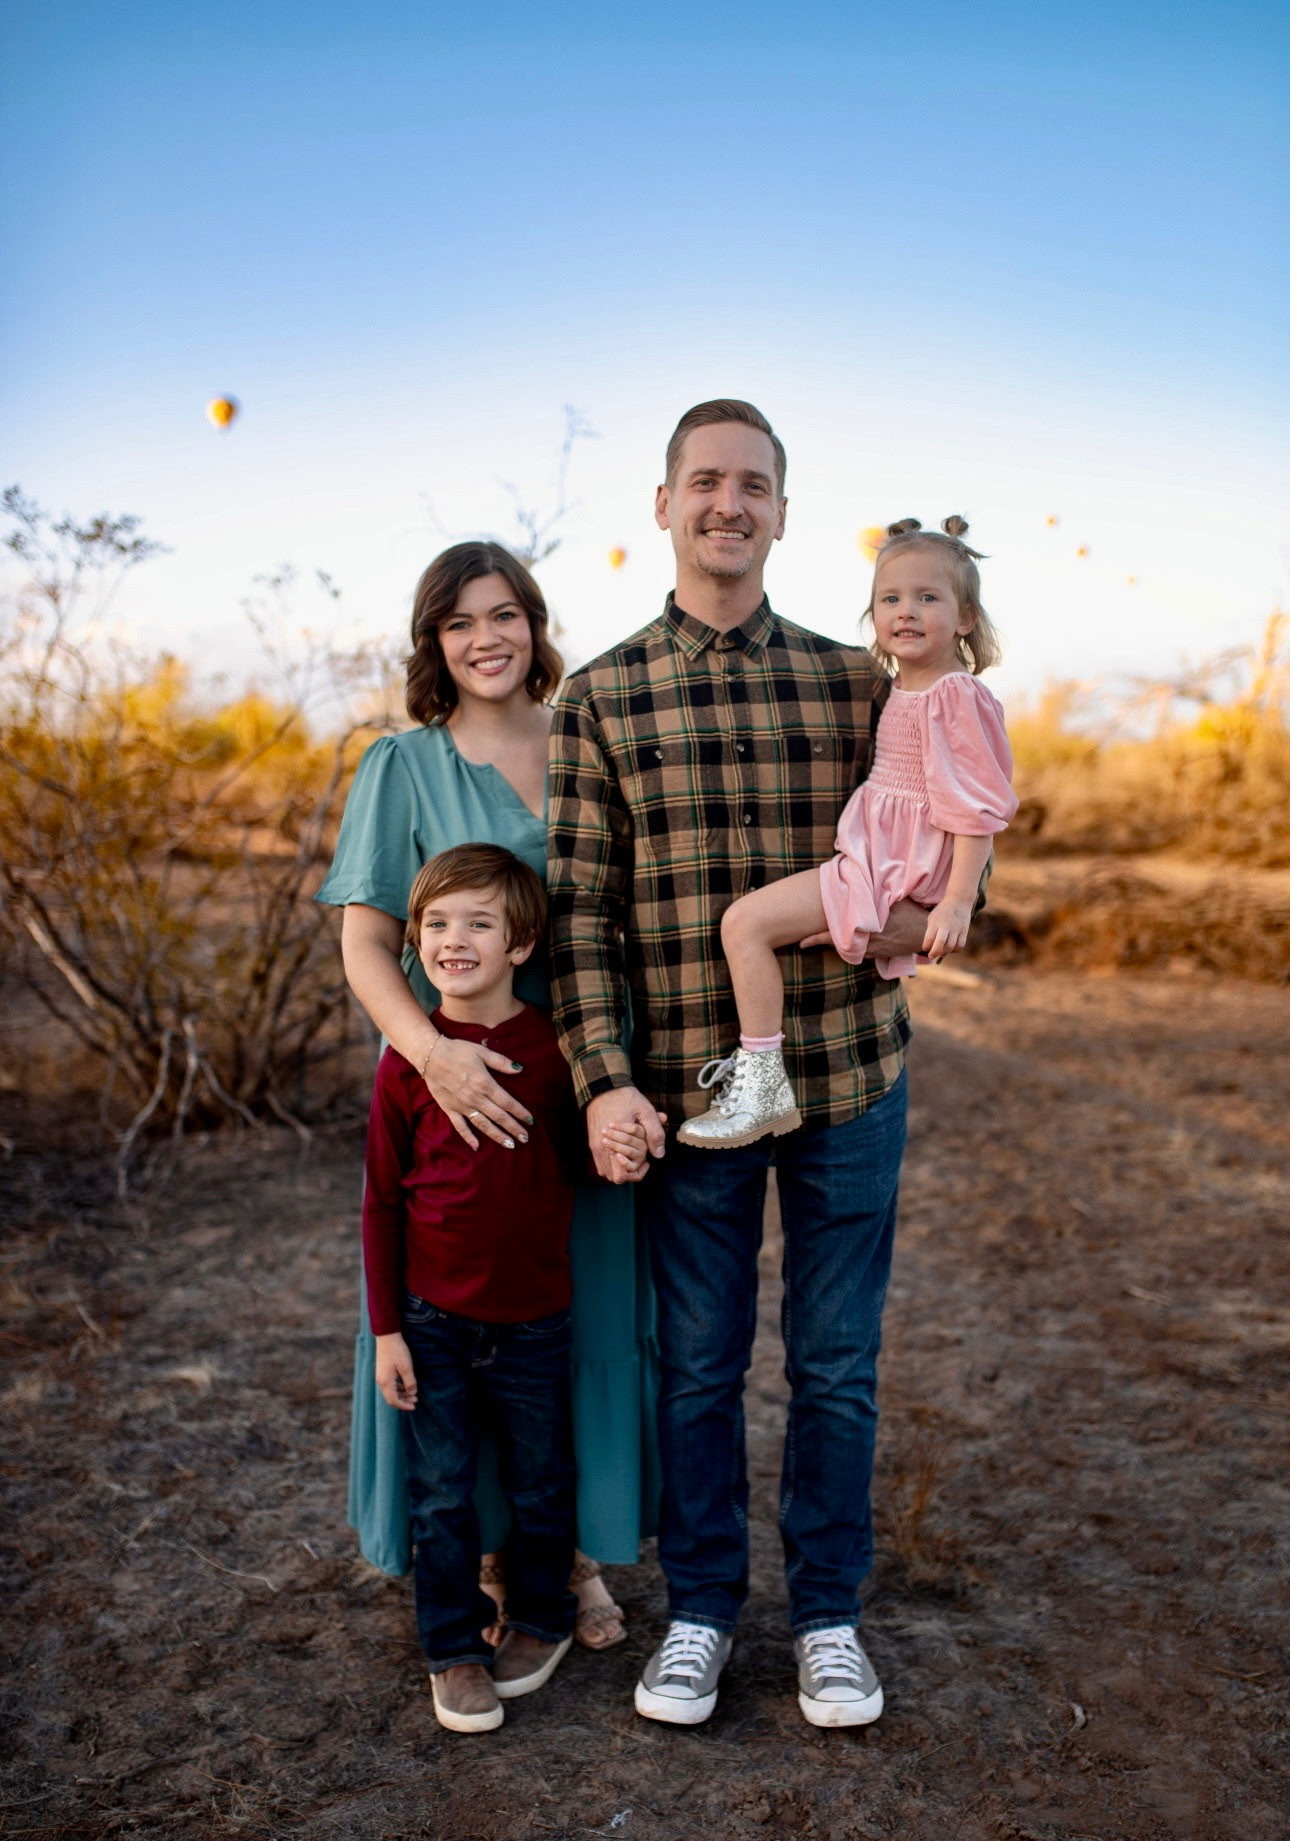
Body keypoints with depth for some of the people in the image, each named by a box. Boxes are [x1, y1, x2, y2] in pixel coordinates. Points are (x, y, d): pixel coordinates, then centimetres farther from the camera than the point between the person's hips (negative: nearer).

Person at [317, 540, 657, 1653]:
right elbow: (367, 944, -7)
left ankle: (579, 1550, 29)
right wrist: (429, 1051, -25)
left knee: (591, 1311, 10)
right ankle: (484, 1552, 27)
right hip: (462, 1087, -2)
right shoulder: (403, 768, -1)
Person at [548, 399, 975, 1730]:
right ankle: (699, 1612, 33)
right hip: (686, 1087, -1)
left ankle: (827, 1617, 32)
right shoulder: (601, 698, 0)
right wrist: (602, 1079, -11)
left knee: (836, 1366, 12)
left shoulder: (855, 682, 4)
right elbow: (581, 905, -3)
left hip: (850, 1080, 1)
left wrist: (922, 910, -11)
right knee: (697, 1366, 12)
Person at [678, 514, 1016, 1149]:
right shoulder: (902, 690, 15)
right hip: (875, 858, 10)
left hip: (898, 869, -10)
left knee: (745, 921, -19)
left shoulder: (956, 696, -13)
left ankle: (762, 1083, -15)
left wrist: (958, 901, -23)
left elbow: (978, 806, -18)